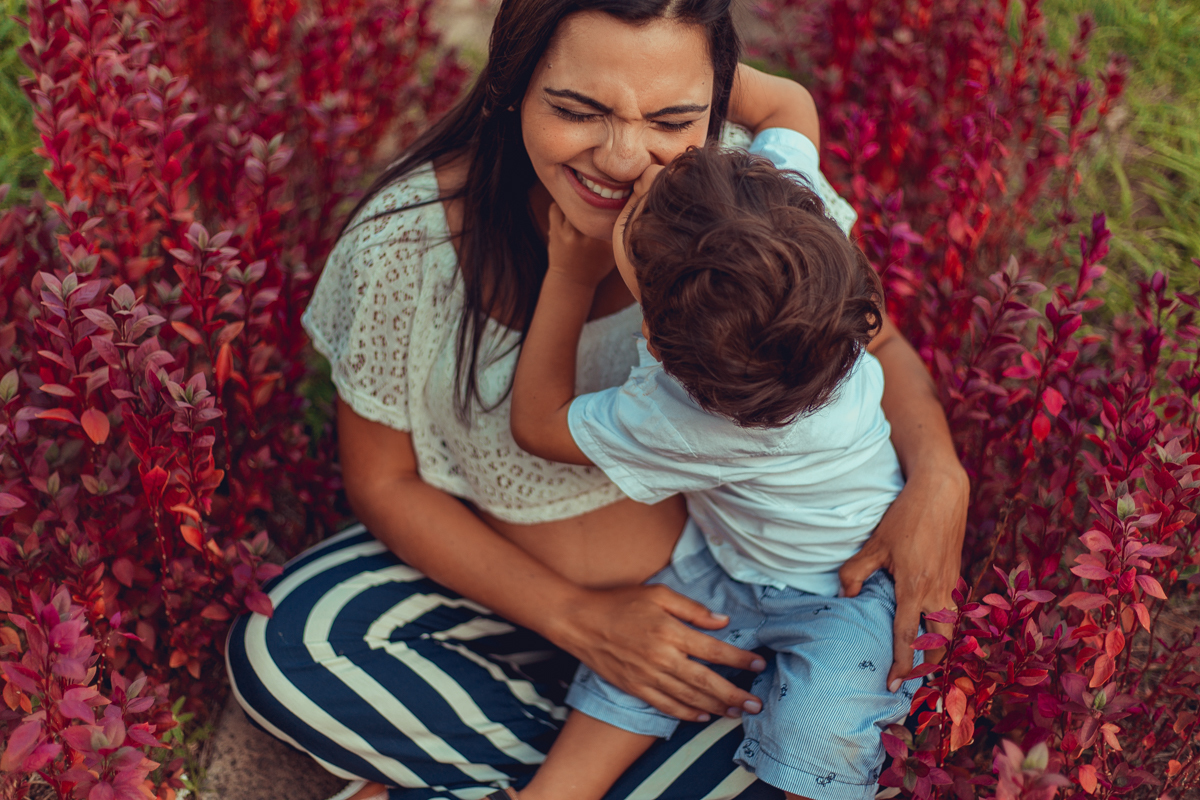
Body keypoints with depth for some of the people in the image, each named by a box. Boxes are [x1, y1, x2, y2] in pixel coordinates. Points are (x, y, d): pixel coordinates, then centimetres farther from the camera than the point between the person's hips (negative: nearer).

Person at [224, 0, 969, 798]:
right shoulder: (409, 240, -23)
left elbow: (875, 346, -4)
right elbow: (385, 482, -11)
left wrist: (937, 475, -27)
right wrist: (577, 617, -19)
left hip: (714, 581, 2)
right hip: (503, 577, -1)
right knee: (280, 648, -25)